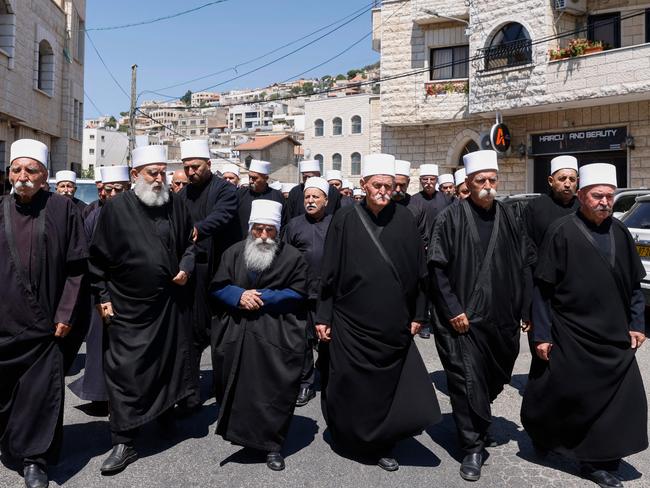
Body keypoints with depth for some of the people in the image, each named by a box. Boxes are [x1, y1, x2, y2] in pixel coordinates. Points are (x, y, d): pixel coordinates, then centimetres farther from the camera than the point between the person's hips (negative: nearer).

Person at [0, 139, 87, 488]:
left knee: (41, 391, 2)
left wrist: (65, 314, -7)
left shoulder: (62, 209, -3)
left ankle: (34, 458, 19)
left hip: (44, 322, -2)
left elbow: (75, 267, -2)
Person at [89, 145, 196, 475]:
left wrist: (186, 267, -3)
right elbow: (98, 257, -2)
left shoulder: (175, 204, 2)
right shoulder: (115, 208, -6)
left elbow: (190, 242, 14)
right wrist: (103, 297, -4)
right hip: (128, 305, -3)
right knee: (125, 370, 0)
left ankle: (165, 409, 40)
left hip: (170, 303, 3)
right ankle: (123, 442, 11)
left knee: (170, 360, 16)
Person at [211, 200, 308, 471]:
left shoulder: (292, 257, -3)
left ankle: (271, 445, 14)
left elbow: (298, 293, -7)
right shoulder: (234, 253, 7)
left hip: (276, 337, -3)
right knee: (236, 388, 14)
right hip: (235, 334, 3)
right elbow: (218, 286, 5)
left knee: (274, 391, 1)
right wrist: (239, 295, -16)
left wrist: (262, 297, -15)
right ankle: (238, 432, 36)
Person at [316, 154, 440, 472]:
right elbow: (329, 272, -2)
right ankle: (349, 437, 35)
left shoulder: (404, 219, 0)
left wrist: (418, 314, 6)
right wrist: (322, 317, -3)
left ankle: (380, 443, 26)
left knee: (389, 386, 6)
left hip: (393, 326, 1)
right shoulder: (345, 220, -4)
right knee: (352, 387, 10)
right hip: (351, 323, -1)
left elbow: (418, 271, 6)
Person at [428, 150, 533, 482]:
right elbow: (436, 267, -9)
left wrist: (526, 310, 5)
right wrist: (453, 310, -14)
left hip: (501, 318, 5)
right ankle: (473, 448, 15)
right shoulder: (451, 218, -7)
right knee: (468, 383, -1)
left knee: (493, 380, 19)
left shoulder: (508, 218, 6)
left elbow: (525, 265, 10)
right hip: (463, 318, -5)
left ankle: (477, 423, 46)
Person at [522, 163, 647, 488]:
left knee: (619, 399, 4)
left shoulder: (620, 233, 6)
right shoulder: (562, 232, -9)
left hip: (614, 338, 5)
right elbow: (543, 287, -9)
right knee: (560, 396, 8)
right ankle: (540, 433, 38)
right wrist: (541, 335, -10)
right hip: (569, 337, -5)